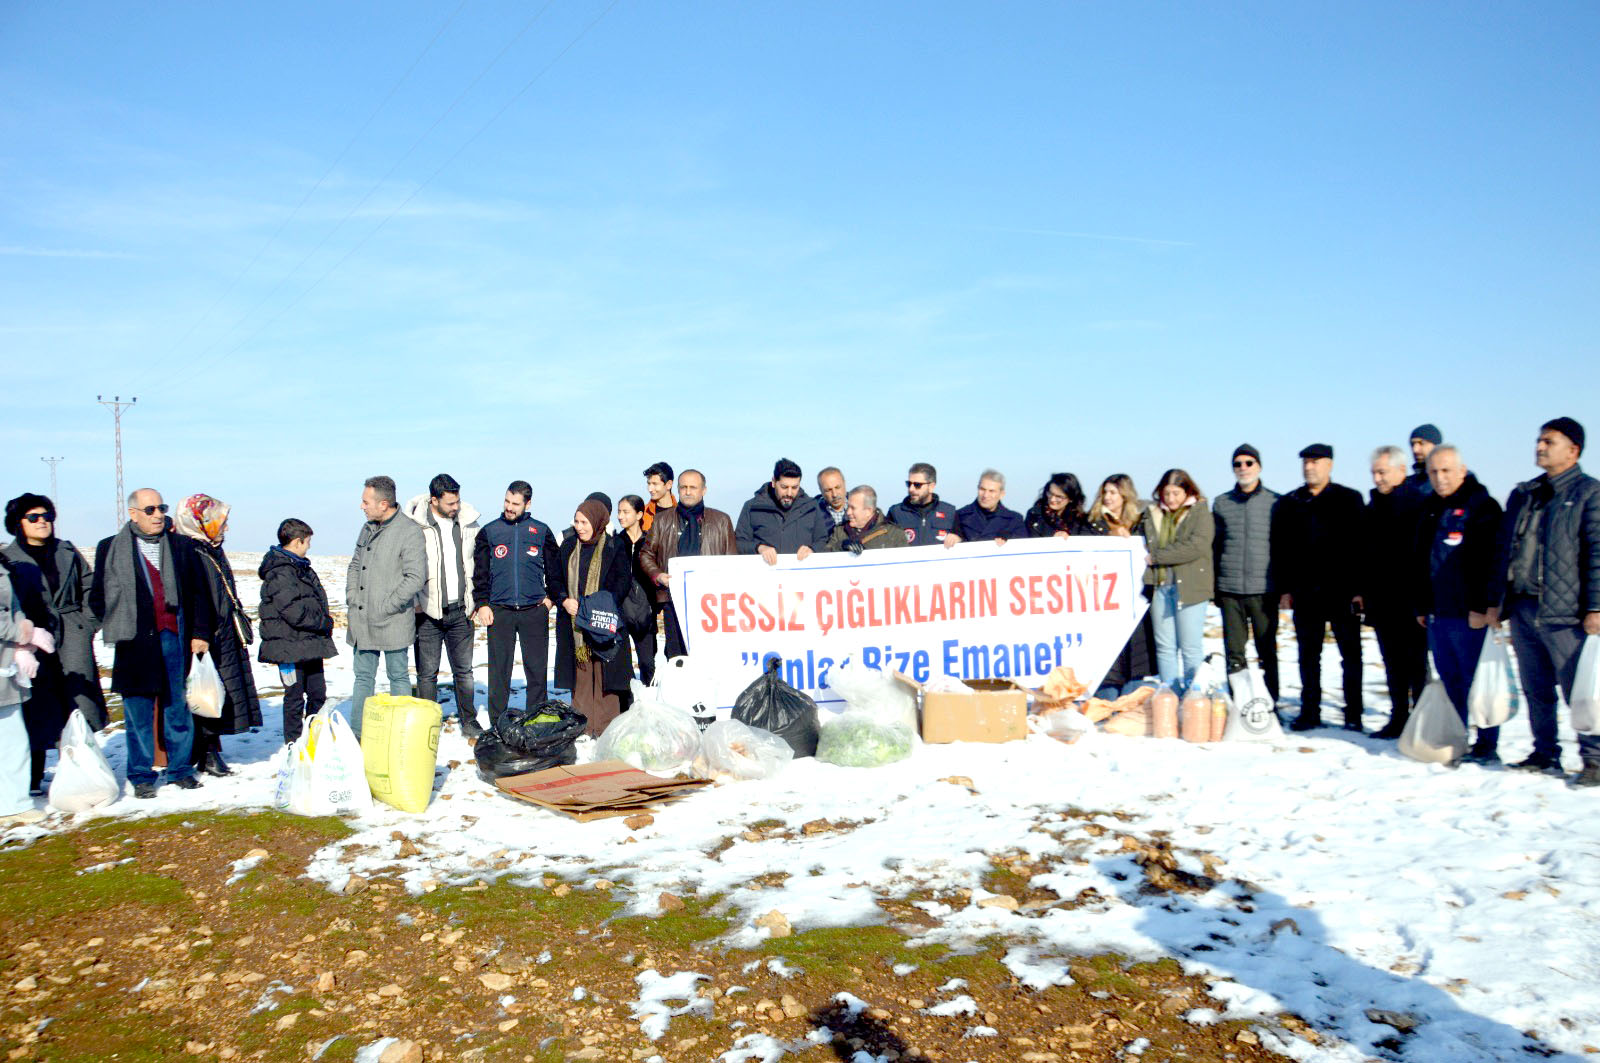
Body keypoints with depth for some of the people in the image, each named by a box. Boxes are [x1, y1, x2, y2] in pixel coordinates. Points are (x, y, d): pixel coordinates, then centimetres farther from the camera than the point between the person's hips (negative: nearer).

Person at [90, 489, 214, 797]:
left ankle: (180, 769, 18)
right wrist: (113, 627, -1)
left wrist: (200, 632, 5)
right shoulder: (110, 548, 6)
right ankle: (141, 775, 14)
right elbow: (97, 596, 8)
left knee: (178, 707, 7)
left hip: (175, 638, 1)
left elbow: (197, 592, 10)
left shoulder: (182, 546, 10)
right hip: (135, 642, -1)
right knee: (139, 711, 3)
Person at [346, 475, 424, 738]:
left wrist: (385, 607, -16)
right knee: (363, 676, 14)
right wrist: (351, 602, 8)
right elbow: (355, 566, 20)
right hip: (362, 622, 7)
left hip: (393, 623, -7)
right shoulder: (368, 528, 10)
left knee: (398, 676, 6)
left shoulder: (409, 531, -14)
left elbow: (415, 578, -18)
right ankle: (357, 733, 23)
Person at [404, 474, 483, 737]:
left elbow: (479, 564, 16)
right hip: (428, 612, -3)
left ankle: (469, 721, 21)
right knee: (427, 673, 5)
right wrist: (413, 604, -7)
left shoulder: (469, 523, 5)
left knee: (464, 671, 11)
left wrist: (476, 602, 12)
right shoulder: (415, 525, -9)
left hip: (460, 611, 3)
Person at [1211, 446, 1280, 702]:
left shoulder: (1275, 502, 4)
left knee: (1267, 651, 3)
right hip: (1229, 588, 2)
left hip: (1263, 588, -2)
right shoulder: (1221, 503, 11)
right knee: (1234, 652, 6)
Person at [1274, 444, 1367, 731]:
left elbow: (1361, 544, -3)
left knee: (1351, 654, 3)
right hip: (1305, 592, 3)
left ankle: (1353, 714, 11)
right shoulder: (1290, 503, 10)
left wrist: (1358, 588, -9)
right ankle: (1309, 712, 14)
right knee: (1308, 656, 7)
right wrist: (1285, 588, 3)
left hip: (1342, 590, -3)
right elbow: (1280, 548, 10)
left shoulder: (1348, 500, 1)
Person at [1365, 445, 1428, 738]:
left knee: (1415, 663, -1)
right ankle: (1399, 717, 19)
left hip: (1409, 600, -7)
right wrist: (1363, 589, 13)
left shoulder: (1418, 503, -8)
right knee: (1393, 664, 12)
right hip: (1381, 600, 7)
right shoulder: (1374, 506, 14)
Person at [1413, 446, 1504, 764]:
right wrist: (1421, 605, 18)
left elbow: (1492, 559, -13)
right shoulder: (1430, 509, 16)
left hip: (1469, 614, -7)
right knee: (1450, 681, 12)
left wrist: (1483, 606, -17)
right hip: (1436, 614, 7)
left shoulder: (1481, 506, -7)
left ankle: (1486, 746, 5)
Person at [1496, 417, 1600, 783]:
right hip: (1522, 609, 6)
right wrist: (1495, 600, 15)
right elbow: (1503, 549, 20)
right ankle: (1545, 755, 20)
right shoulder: (1522, 495, 18)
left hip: (1563, 614, -6)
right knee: (1536, 691, 11)